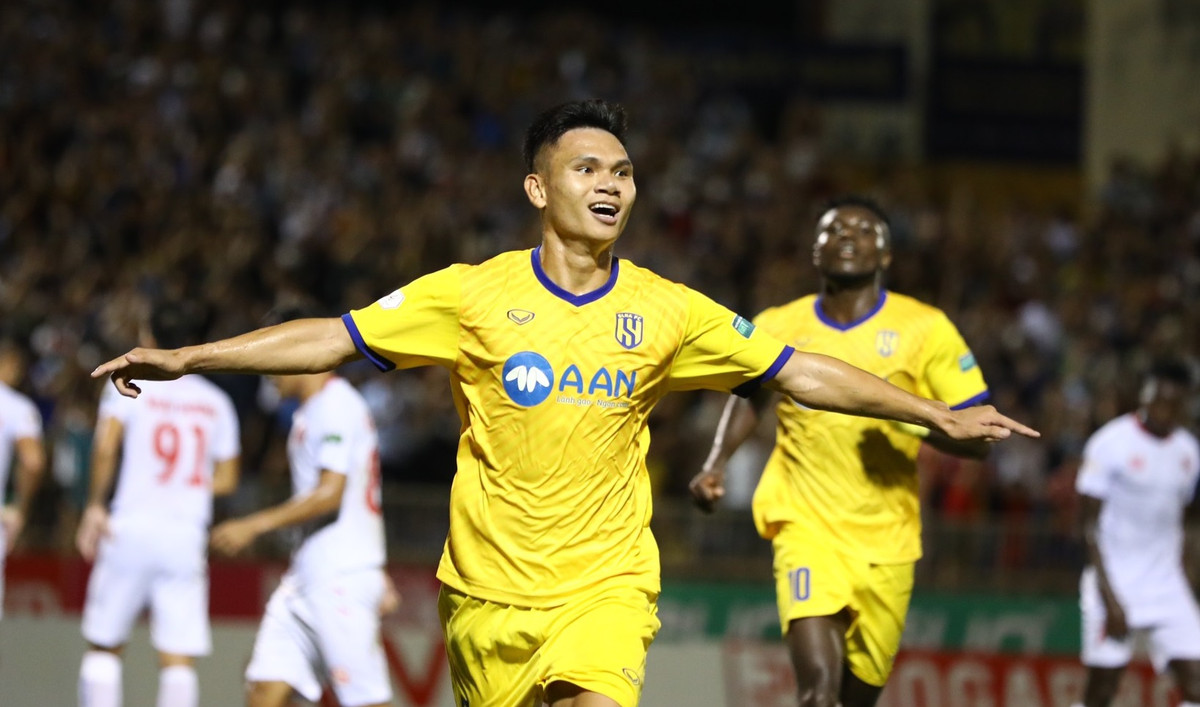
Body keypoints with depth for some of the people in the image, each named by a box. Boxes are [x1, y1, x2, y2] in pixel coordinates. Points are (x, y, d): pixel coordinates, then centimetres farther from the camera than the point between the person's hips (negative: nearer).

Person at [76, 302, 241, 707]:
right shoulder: (216, 401, 13)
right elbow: (226, 480, 14)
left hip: (131, 525, -2)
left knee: (104, 647, 10)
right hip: (187, 535, 2)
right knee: (179, 660, -1)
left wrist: (95, 504, -6)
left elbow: (106, 445, -14)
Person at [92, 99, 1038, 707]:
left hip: (606, 586, 0)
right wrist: (183, 359, -8)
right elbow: (335, 339, -2)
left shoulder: (665, 312, 1)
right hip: (489, 591, 0)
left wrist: (939, 415, 7)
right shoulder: (475, 296, -3)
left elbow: (799, 372, 8)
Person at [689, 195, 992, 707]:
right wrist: (717, 464, 8)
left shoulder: (924, 329, -2)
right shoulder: (781, 328, 3)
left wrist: (919, 419, -21)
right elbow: (750, 393, 24)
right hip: (805, 527, -1)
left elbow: (979, 438, -1)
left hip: (885, 541, 1)